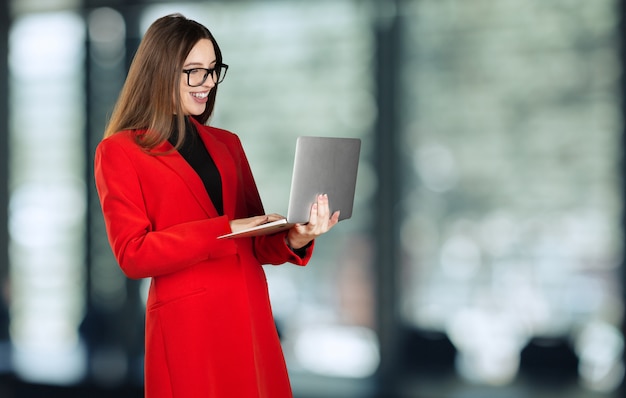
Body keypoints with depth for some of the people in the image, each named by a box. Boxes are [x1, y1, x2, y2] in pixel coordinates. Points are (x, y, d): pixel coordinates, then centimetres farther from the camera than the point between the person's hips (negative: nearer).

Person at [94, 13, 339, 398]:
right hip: (186, 325, -5)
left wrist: (293, 240, -11)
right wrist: (225, 229, -18)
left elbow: (256, 242, 11)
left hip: (251, 316, 5)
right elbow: (133, 254, -11)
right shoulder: (119, 152, -2)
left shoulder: (228, 144, 14)